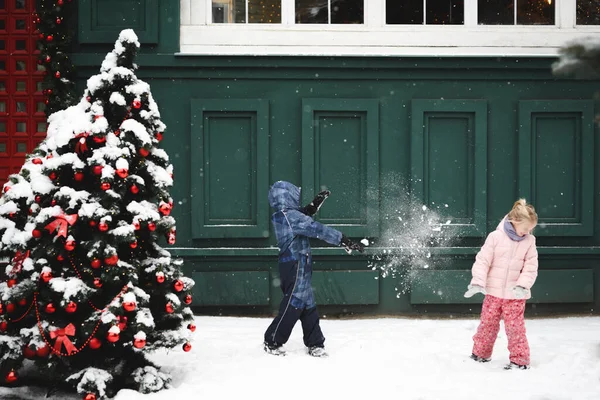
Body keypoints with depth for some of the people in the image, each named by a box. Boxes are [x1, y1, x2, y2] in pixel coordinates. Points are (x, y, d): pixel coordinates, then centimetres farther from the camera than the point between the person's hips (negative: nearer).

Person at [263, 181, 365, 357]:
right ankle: (272, 342, 7)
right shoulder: (290, 216, -17)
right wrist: (345, 241, -22)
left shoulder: (281, 215, 11)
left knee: (308, 305, 12)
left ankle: (315, 344, 17)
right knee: (293, 304, -3)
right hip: (296, 266, -10)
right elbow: (317, 229, -22)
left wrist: (314, 205, 22)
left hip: (291, 265, 10)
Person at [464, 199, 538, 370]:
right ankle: (480, 353, 28)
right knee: (487, 324, 11)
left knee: (515, 327, -2)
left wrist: (523, 285, -17)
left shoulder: (529, 242, -2)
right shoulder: (496, 237, -8)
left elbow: (530, 268, -2)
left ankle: (520, 360, 8)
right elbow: (482, 260, -8)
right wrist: (478, 282, -17)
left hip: (515, 294, 0)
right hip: (493, 292, 0)